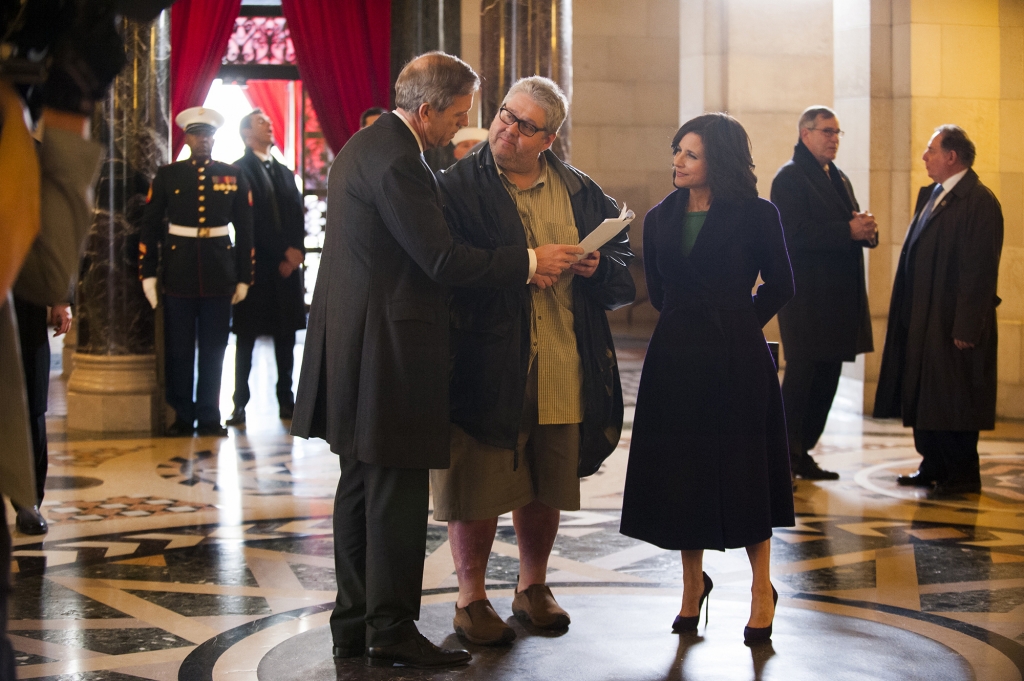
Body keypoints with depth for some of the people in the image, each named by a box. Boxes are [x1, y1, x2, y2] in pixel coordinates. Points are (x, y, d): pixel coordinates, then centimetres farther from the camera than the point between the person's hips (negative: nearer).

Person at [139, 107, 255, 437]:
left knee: (214, 348, 5)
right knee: (179, 348, 4)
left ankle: (209, 416, 14)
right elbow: (150, 225, 4)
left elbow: (244, 229, 7)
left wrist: (244, 277, 4)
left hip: (220, 271, 1)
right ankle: (182, 416, 14)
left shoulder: (233, 175, 6)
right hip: (179, 270, 0)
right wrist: (148, 273, -2)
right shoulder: (168, 175, 3)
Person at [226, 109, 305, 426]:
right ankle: (240, 404, 2)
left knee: (286, 335, 5)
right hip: (257, 266, -5)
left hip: (288, 265, 5)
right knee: (246, 336, -2)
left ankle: (286, 399, 11)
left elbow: (298, 217, 11)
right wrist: (280, 255, -10)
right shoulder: (239, 171, -2)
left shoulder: (284, 173, 19)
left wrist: (296, 252, -6)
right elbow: (248, 221, -9)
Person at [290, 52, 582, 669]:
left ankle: (354, 623, 23)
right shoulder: (397, 161, -18)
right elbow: (441, 259, -20)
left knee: (361, 487, 15)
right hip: (388, 350, -11)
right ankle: (391, 632, 5)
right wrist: (529, 262, -12)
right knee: (397, 493, -3)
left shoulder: (368, 144, 14)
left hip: (356, 349, 11)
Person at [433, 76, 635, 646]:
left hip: (561, 373, 4)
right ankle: (472, 598, 19)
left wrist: (597, 266, -7)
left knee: (546, 487, 15)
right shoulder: (458, 186, -3)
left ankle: (533, 587, 33)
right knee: (477, 488, 2)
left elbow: (626, 267, 14)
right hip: (485, 361, -4)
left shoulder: (580, 192, 9)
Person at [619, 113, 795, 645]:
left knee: (743, 470, 2)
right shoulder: (661, 218, 7)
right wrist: (691, 323, 12)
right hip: (676, 356, 4)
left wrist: (735, 325, 4)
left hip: (737, 358, -4)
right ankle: (693, 582, 24)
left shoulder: (755, 215, -5)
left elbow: (779, 286, 3)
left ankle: (762, 588, 16)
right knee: (681, 471, 7)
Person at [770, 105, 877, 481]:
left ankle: (802, 452, 19)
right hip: (806, 298, -9)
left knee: (827, 377, 11)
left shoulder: (839, 178, 20)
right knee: (802, 375, -7)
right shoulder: (790, 178, -8)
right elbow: (793, 234, -20)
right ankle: (784, 458, -1)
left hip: (838, 299, 9)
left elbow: (853, 227, 21)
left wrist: (866, 230, -2)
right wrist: (848, 231, -23)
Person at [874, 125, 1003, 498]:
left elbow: (980, 271, -19)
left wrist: (966, 327, -21)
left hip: (953, 322, -9)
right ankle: (934, 466, 25)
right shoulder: (930, 195, 12)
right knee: (923, 394, 14)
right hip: (923, 319, 9)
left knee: (953, 399, -1)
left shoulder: (979, 201, -15)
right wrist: (906, 312, 14)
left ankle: (964, 475, 10)